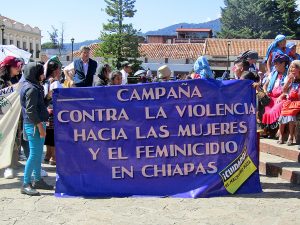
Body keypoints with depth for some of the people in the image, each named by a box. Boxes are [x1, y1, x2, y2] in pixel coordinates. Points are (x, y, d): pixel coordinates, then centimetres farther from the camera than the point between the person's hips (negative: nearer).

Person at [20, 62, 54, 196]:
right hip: (34, 125, -10)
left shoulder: (34, 86, 15)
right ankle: (26, 184, -4)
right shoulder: (31, 89, -15)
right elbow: (30, 110, -20)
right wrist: (40, 125, -20)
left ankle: (37, 180, 24)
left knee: (38, 154, 15)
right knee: (34, 154, -8)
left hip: (37, 124, 10)